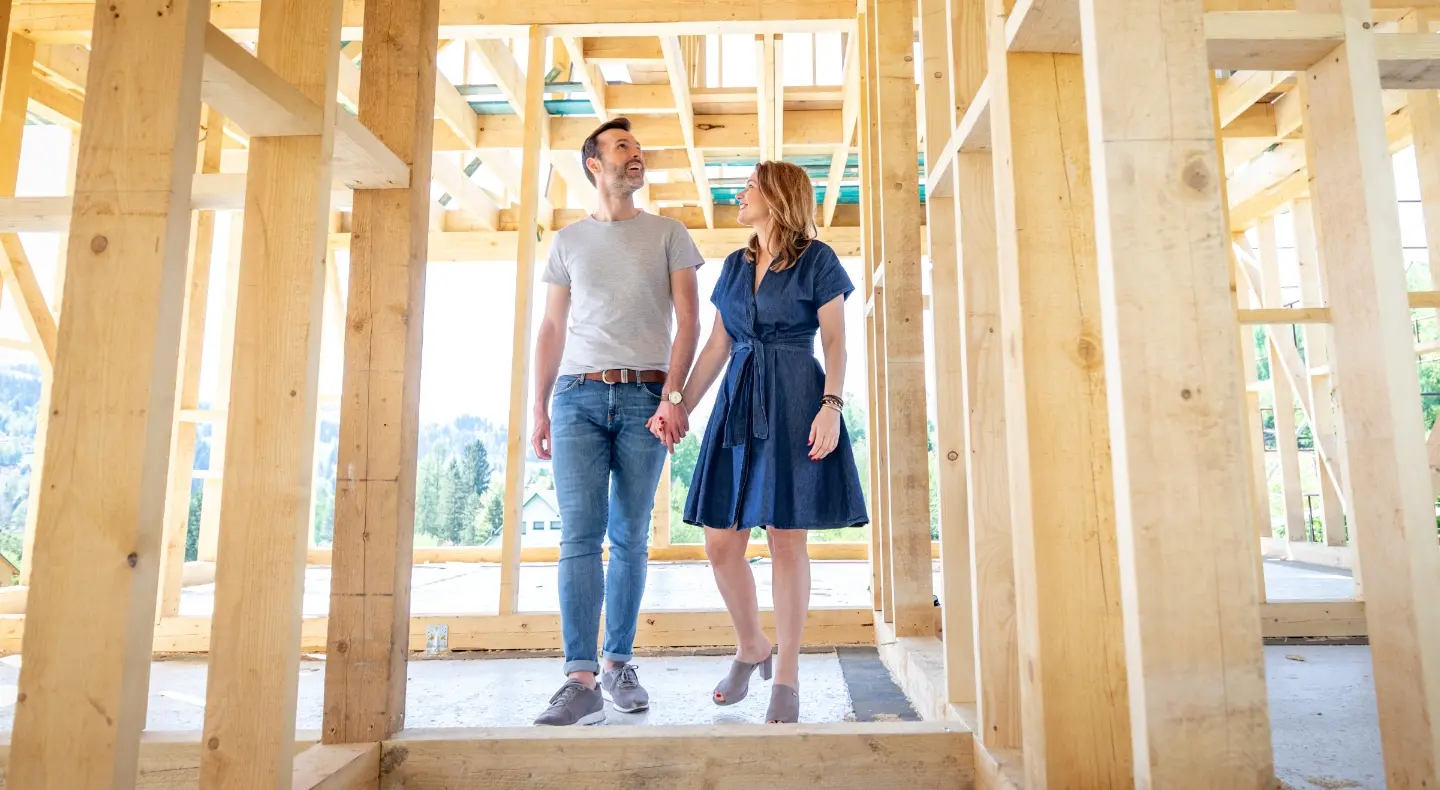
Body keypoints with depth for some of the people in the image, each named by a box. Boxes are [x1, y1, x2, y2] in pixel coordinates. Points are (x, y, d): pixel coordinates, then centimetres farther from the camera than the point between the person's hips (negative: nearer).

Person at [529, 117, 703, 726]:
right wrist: (538, 408, 6)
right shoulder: (568, 240, 17)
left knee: (630, 537, 4)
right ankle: (581, 679, -8)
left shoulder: (668, 234, 12)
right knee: (580, 534, -9)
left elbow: (688, 320, 4)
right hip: (578, 397, 1)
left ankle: (618, 663, 16)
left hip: (646, 397, 0)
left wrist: (672, 396, -9)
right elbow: (551, 329, 14)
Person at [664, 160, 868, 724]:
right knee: (720, 542, 2)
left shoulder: (816, 260, 3)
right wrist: (680, 404, 10)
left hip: (794, 403, -5)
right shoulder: (734, 265, 18)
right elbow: (717, 346, 17)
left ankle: (786, 675, 12)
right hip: (737, 403, 5)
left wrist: (831, 405, -15)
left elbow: (835, 342, -2)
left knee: (786, 539, -3)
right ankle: (750, 647, 26)